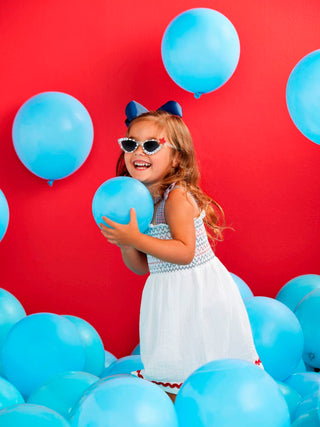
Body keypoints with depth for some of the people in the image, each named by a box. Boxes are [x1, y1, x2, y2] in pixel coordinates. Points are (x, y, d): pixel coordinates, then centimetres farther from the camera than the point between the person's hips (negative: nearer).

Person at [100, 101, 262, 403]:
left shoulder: (178, 196, -16)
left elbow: (185, 252, -25)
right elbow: (142, 266, 8)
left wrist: (135, 238, -28)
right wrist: (125, 245, -12)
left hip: (198, 293, -7)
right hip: (167, 297, 7)